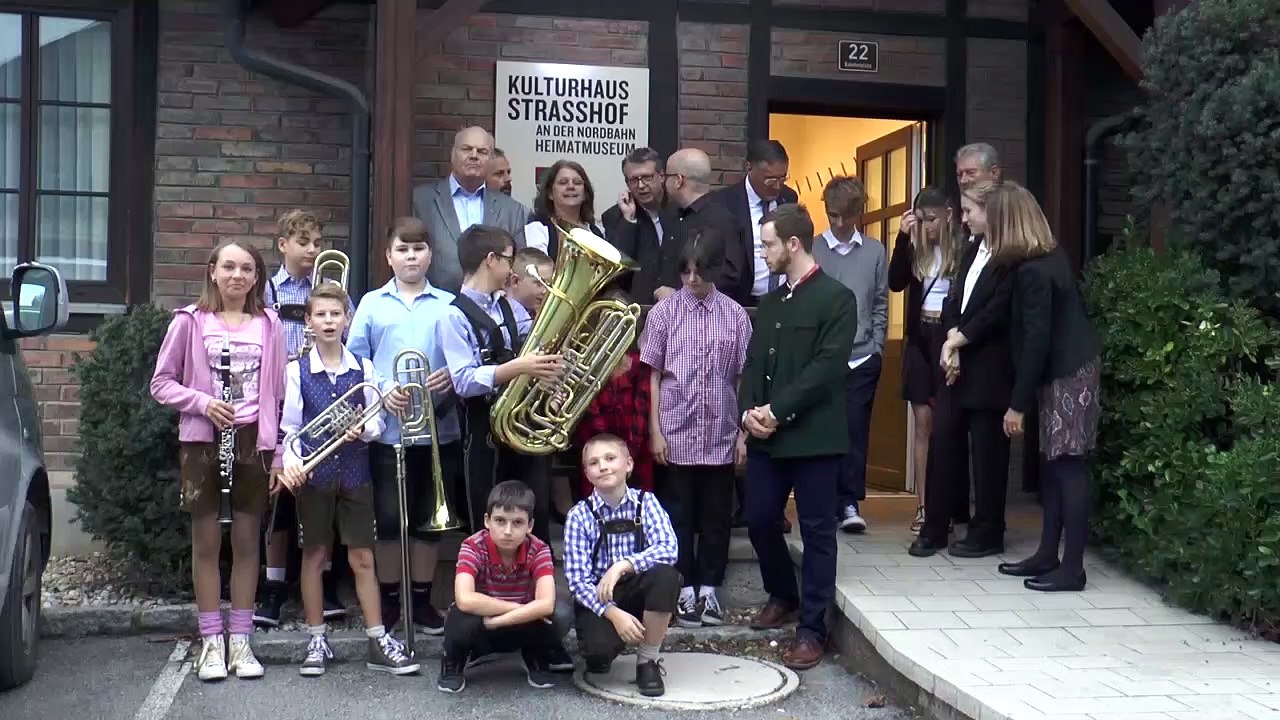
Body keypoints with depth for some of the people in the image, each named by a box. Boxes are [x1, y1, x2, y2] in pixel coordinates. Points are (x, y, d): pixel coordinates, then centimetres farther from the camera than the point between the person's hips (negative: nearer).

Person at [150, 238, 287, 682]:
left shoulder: (269, 325, 4)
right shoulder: (190, 321, 0)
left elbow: (278, 393, 5)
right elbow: (161, 384, 2)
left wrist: (279, 452, 0)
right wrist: (203, 402, -15)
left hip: (253, 440, 1)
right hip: (202, 439, -1)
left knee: (247, 541, 6)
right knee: (206, 540, 4)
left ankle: (241, 641, 13)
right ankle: (211, 642, 11)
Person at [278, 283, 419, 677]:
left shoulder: (363, 369, 3)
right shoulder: (297, 371, -1)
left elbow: (377, 423, 4)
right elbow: (290, 427, -2)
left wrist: (362, 429, -17)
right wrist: (291, 463, -18)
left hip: (354, 472, 1)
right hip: (313, 475, -1)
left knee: (362, 557, 4)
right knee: (314, 556, 7)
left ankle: (378, 641, 9)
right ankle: (317, 641, 18)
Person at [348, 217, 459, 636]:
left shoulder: (448, 306, 4)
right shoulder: (371, 304, 5)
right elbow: (355, 361, 3)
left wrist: (451, 376, -17)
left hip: (438, 426, 0)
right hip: (387, 427, 0)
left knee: (429, 517, 9)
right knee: (388, 516, 5)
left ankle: (422, 598, 22)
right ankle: (389, 598, 20)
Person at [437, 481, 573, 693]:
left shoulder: (538, 550, -19)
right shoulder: (473, 547, -24)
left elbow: (546, 604, -32)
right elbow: (465, 600, -40)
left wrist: (495, 620, -35)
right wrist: (521, 608, -34)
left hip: (520, 628, 1)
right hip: (480, 629, -1)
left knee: (559, 617, -29)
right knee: (462, 619, -36)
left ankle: (536, 660, 6)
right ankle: (453, 663, 0)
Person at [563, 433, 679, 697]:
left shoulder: (646, 502, -5)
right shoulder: (579, 515, -8)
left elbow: (668, 549, -21)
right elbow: (577, 579, -14)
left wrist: (622, 566, -34)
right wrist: (613, 613, -28)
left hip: (637, 591, 2)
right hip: (597, 597, -1)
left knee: (665, 573, -31)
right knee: (600, 645, -32)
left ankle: (648, 661, -12)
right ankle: (601, 654, 10)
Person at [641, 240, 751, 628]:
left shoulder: (736, 315, 0)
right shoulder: (663, 313, -2)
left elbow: (742, 378, 3)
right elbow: (653, 375, 0)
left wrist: (744, 432, 1)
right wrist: (655, 431, -4)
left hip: (721, 435, 1)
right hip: (677, 433, -1)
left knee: (717, 515, 8)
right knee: (679, 514, 7)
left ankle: (709, 589, 20)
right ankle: (686, 589, 18)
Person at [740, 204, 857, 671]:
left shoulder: (836, 298, -6)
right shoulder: (770, 302, 16)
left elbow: (828, 365, -15)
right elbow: (753, 362, 14)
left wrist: (778, 411, -17)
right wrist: (749, 411, -4)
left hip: (813, 435, -6)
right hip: (766, 435, 7)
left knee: (817, 530, 1)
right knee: (759, 519, 9)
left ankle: (812, 628, 8)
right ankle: (782, 594, 34)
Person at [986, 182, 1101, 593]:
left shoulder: (1031, 271, -20)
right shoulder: (1051, 257, 8)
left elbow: (1036, 341, -21)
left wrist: (1017, 404, -16)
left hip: (1068, 375, -10)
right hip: (1068, 370, 10)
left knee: (1069, 468, -6)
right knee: (1055, 466, 13)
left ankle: (1072, 568, -1)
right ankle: (1048, 555, 20)